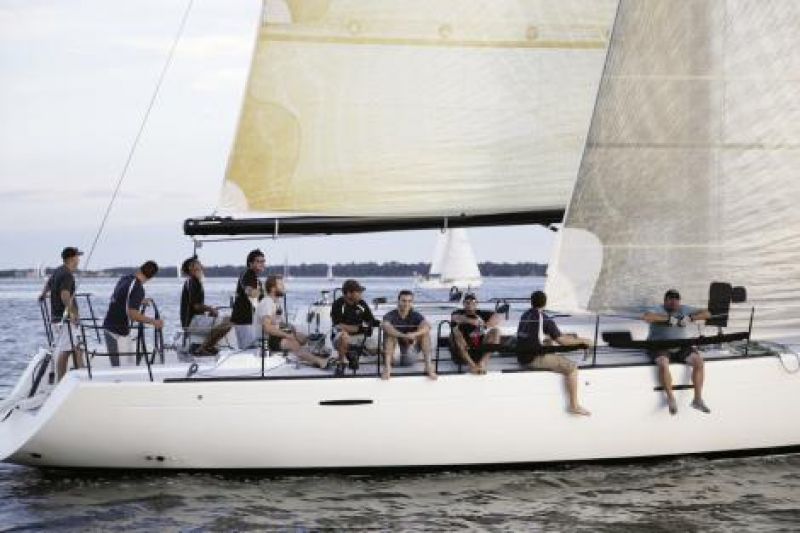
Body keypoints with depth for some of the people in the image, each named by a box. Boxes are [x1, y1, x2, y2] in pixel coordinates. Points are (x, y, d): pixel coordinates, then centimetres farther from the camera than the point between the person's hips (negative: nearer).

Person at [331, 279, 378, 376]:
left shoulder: (361, 304, 1)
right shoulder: (338, 304, -12)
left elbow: (371, 321, 7)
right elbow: (339, 326, -20)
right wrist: (359, 328, -27)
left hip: (358, 338, 5)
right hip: (340, 338, -5)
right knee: (344, 335, -38)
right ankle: (341, 364, -19)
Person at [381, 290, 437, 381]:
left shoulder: (415, 316, -2)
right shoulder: (391, 315, -8)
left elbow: (427, 326, -23)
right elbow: (385, 326, -33)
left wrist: (414, 334, -42)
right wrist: (403, 336, -46)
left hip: (410, 349, 2)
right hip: (394, 353, -2)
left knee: (425, 331, -17)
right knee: (390, 332, -28)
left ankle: (428, 365, -25)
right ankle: (387, 366, -39)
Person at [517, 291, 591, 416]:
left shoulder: (524, 316, 11)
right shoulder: (545, 319, -13)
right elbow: (562, 341, -12)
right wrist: (582, 340, 0)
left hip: (522, 357, 9)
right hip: (534, 359, -9)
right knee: (572, 367, -9)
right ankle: (574, 405, -9)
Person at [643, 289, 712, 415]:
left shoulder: (684, 310, 11)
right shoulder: (659, 310, -2)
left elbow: (707, 314, 5)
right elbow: (646, 317, -25)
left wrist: (690, 318, -13)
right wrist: (668, 318, -25)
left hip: (682, 348, 4)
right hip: (660, 347, -4)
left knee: (699, 361, -20)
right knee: (663, 363, -35)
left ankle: (698, 399, -16)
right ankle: (670, 398, -21)